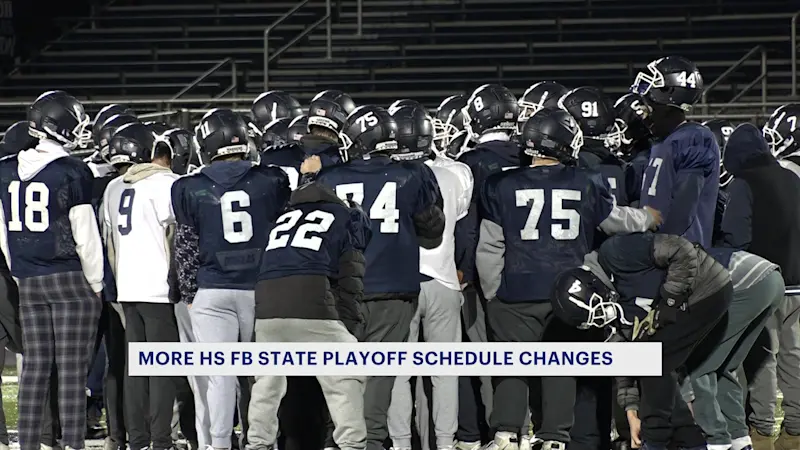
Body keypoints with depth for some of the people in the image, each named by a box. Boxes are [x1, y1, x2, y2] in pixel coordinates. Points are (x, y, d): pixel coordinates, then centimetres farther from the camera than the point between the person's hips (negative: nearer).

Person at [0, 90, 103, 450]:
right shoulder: (73, 173, -12)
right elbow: (85, 236, -10)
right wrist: (95, 285, 1)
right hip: (70, 280, -5)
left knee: (35, 365, 10)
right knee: (72, 368, -3)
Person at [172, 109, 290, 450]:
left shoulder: (192, 189, -2)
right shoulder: (270, 181, 1)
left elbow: (186, 248, 1)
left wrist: (189, 293, 10)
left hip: (212, 292, -1)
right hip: (261, 290, 1)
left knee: (220, 374, -2)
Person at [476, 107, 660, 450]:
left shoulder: (502, 187, -3)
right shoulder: (586, 185, 0)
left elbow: (489, 248, 0)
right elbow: (617, 221, 17)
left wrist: (492, 294, 10)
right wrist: (649, 219, 37)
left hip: (518, 293, -1)